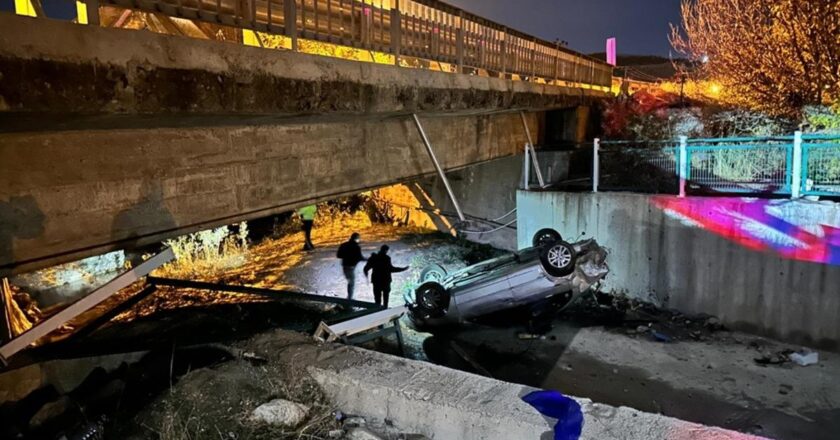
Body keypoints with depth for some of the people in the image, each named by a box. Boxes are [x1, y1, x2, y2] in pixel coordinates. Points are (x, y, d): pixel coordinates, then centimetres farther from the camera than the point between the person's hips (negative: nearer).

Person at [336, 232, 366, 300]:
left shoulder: (344, 245, 4)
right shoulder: (356, 247, -14)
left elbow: (338, 255, 6)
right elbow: (360, 258, -17)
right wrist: (367, 259, -1)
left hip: (344, 266, 7)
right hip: (351, 266, -7)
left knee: (350, 281, 23)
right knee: (352, 283, 7)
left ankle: (349, 297, 30)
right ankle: (350, 298, 10)